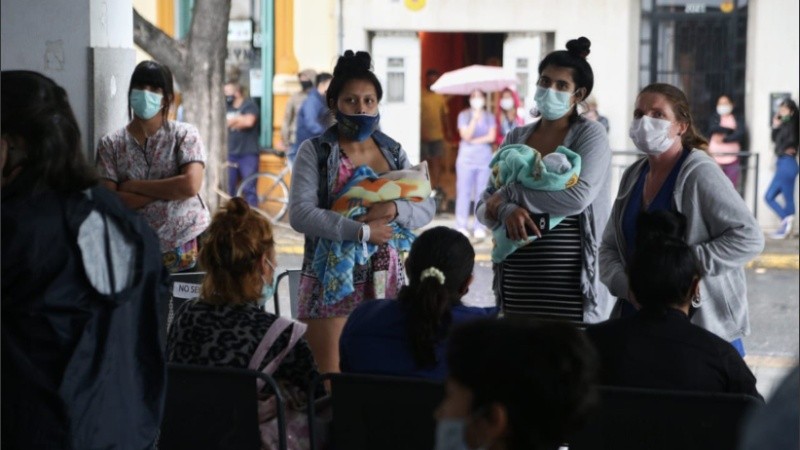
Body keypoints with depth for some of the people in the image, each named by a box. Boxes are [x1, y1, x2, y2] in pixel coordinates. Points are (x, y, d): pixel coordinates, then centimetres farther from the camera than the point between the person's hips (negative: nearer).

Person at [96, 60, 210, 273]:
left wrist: (133, 186, -10)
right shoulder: (111, 144, 2)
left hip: (187, 247, -1)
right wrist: (170, 191, -14)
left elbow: (190, 185, -16)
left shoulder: (184, 135, -1)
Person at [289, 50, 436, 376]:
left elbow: (426, 208, 8)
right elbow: (300, 214, -11)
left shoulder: (393, 152, 13)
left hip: (385, 280, 4)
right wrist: (363, 232, -17)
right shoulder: (315, 151, 1)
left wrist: (394, 209, -14)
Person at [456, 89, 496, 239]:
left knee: (481, 193, -1)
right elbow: (466, 135, -8)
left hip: (484, 159, 2)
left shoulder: (489, 117, 11)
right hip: (466, 158, -2)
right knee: (464, 192, -5)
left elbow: (491, 136, -2)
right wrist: (474, 119, -18)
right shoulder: (464, 115, 5)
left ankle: (479, 227, 2)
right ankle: (461, 226, -3)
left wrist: (474, 141, -6)